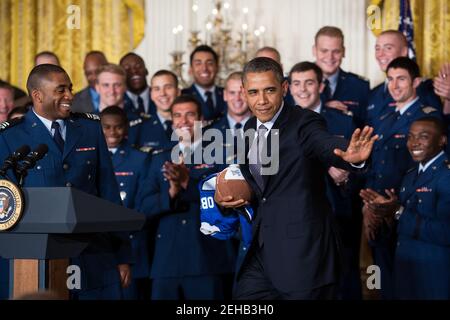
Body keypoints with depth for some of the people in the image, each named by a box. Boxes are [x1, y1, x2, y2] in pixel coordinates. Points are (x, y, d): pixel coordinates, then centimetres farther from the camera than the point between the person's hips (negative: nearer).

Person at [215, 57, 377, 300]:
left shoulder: (304, 123, -12)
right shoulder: (249, 129, 9)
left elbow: (329, 146, -34)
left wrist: (352, 157, -57)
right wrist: (223, 197, 2)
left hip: (302, 254, -7)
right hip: (259, 251, 7)